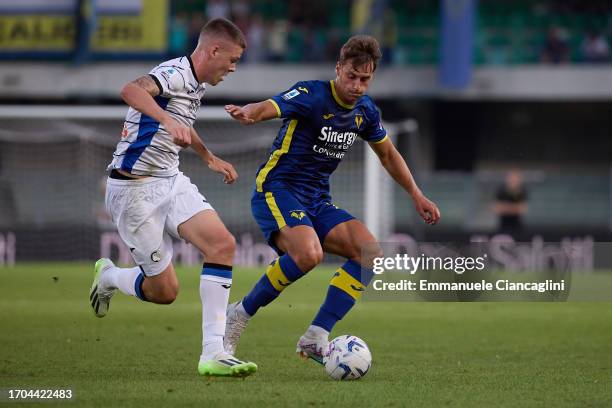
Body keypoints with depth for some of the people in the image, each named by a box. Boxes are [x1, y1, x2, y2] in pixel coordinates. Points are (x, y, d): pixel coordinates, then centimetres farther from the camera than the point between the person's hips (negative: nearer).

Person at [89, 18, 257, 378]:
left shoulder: (196, 85, 11)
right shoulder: (175, 74, -19)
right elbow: (131, 91, -43)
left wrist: (209, 157, 47)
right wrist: (168, 120, -58)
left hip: (171, 182, 9)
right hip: (136, 188, -9)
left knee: (223, 243, -15)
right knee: (164, 291, -5)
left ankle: (213, 353, -15)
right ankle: (108, 277, 29)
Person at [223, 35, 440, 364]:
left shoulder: (365, 110, 7)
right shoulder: (312, 95, -15)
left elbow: (388, 154, 24)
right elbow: (269, 107, -33)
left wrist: (416, 195, 18)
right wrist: (249, 114, -57)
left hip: (318, 201, 7)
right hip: (277, 190, -7)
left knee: (370, 253, -13)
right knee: (308, 253, -34)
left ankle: (315, 339, -12)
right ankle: (237, 317, -15)